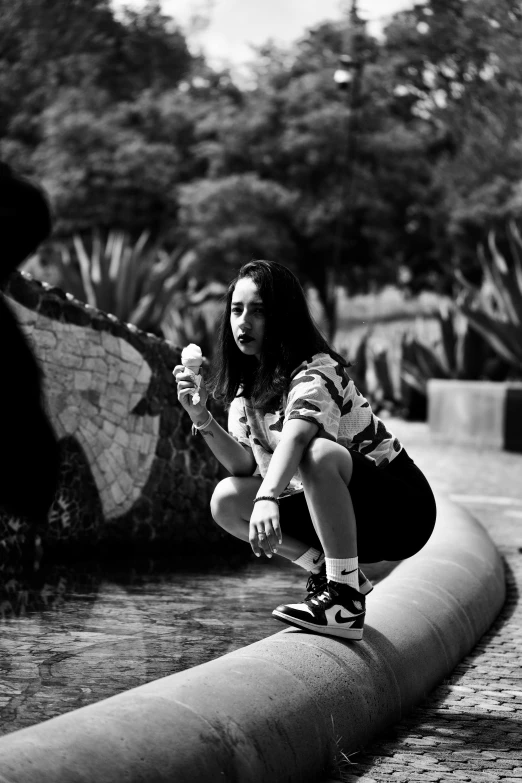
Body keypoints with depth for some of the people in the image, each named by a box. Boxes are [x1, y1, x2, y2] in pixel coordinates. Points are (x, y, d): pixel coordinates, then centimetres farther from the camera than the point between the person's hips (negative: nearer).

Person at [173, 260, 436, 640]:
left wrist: (267, 498, -58)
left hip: (403, 508, -7)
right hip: (342, 514, 7)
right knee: (227, 500, -8)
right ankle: (328, 571, 1)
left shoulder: (318, 373, -20)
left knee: (319, 453, -37)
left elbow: (295, 438, -41)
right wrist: (202, 419, -19)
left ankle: (346, 600, -28)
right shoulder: (247, 386, 5)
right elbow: (246, 467, -5)